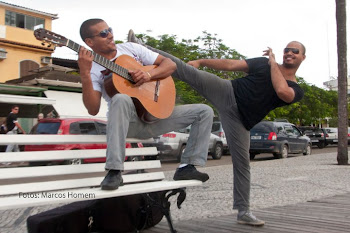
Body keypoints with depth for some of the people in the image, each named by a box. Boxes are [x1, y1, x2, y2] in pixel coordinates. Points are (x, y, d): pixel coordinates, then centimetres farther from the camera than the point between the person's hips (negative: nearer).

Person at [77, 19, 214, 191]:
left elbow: (170, 64, 5)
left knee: (205, 111, -5)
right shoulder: (93, 68, -3)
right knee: (121, 99, -40)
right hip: (128, 121, -4)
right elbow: (93, 109, -19)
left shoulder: (131, 48, 8)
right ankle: (114, 172, -35)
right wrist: (85, 75, -29)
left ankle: (187, 167, -8)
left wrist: (149, 75, -14)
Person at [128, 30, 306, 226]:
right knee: (188, 71, -15)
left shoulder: (296, 91, 6)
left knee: (242, 164, -1)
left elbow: (281, 91, -19)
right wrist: (200, 61, 5)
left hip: (239, 120, -1)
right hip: (227, 93, 1)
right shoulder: (263, 63, 12)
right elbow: (230, 65, 9)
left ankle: (244, 212, 11)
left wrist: (273, 63, -7)